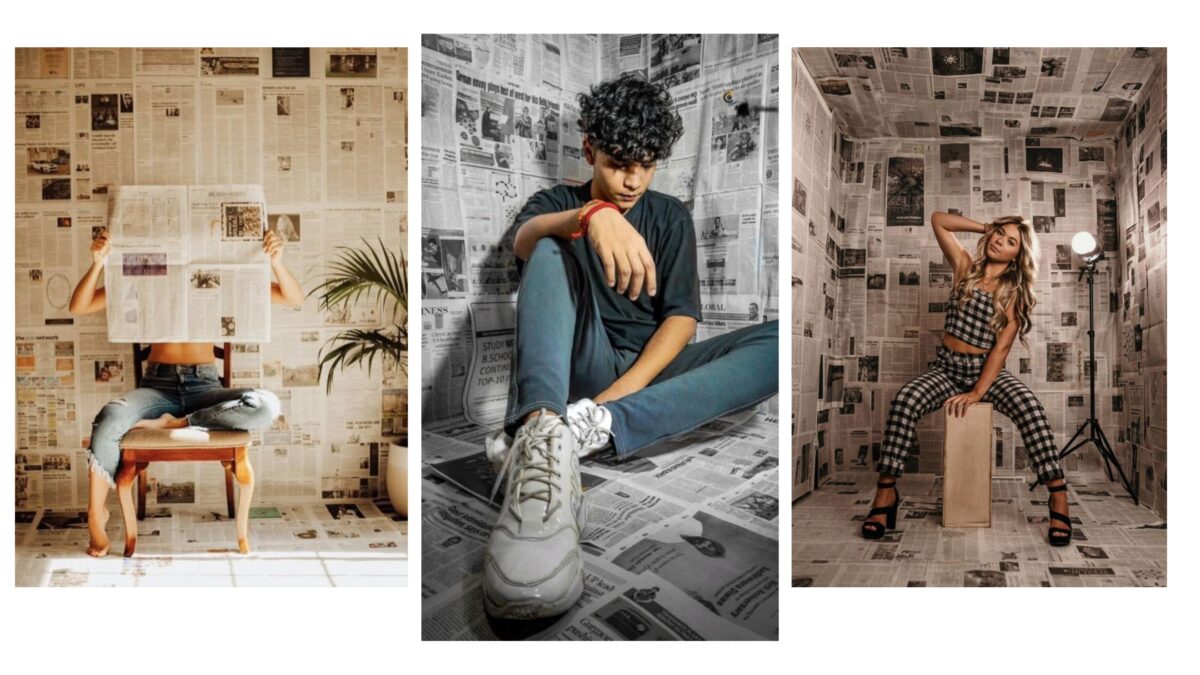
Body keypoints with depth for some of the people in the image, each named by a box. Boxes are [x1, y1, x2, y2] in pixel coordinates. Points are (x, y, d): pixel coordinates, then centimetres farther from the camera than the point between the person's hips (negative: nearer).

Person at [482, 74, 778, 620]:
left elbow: (681, 318, 3)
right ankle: (542, 427, -53)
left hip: (650, 369, 2)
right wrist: (591, 215, -39)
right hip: (579, 365, -1)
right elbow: (525, 239, -15)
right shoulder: (558, 202, 12)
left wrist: (623, 389, -16)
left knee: (782, 339, -24)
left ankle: (585, 427, -42)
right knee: (552, 252, -26)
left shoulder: (671, 217, 17)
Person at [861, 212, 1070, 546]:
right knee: (904, 401, -30)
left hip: (987, 370, -1)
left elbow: (1001, 347, -9)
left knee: (1030, 407, -31)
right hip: (946, 367, 1)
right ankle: (886, 492, -26)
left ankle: (1058, 497, -25)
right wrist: (987, 227, 7)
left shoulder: (1015, 293, 1)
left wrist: (977, 393, -20)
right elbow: (938, 220, 7)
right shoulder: (965, 267, 7)